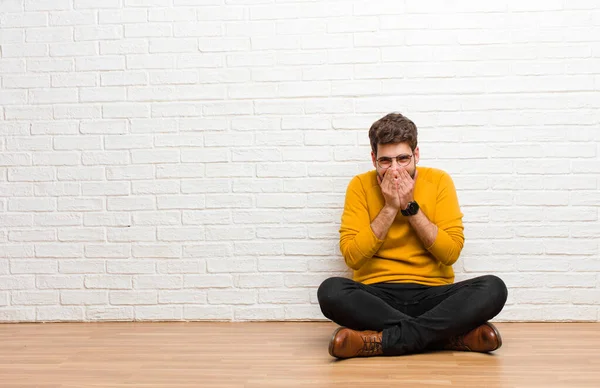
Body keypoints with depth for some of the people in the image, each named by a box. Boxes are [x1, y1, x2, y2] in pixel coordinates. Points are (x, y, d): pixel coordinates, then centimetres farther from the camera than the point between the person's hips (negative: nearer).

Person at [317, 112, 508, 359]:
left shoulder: (439, 181, 2)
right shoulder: (361, 186, 1)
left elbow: (451, 253, -6)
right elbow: (352, 257, -9)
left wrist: (411, 207, -11)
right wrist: (390, 208, -13)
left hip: (432, 295, 1)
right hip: (376, 296, 0)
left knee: (494, 288, -26)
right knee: (331, 290, -32)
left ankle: (382, 340, -29)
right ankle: (454, 335, -28)